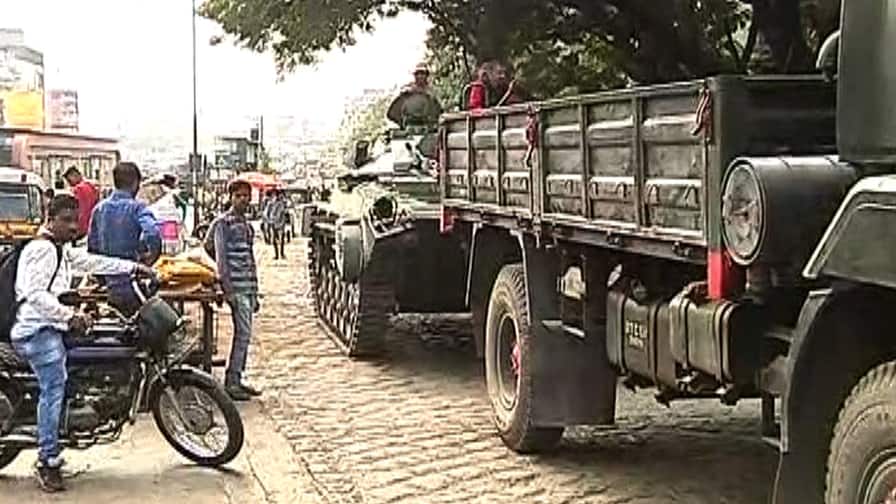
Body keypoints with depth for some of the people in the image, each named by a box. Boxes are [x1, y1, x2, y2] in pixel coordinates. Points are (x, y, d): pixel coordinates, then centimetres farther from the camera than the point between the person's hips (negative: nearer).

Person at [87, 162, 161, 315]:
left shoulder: (99, 208, 5)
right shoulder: (136, 207, -12)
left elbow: (92, 246, 10)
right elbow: (152, 233, -30)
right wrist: (151, 256, -12)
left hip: (109, 284, 5)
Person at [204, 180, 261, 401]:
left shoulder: (247, 225, 18)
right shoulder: (223, 223, -6)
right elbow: (220, 257, -11)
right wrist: (228, 289, -17)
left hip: (248, 287, 8)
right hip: (235, 286, -8)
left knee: (244, 334, 9)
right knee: (243, 333, -12)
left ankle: (237, 379, 16)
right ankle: (231, 383, -8)